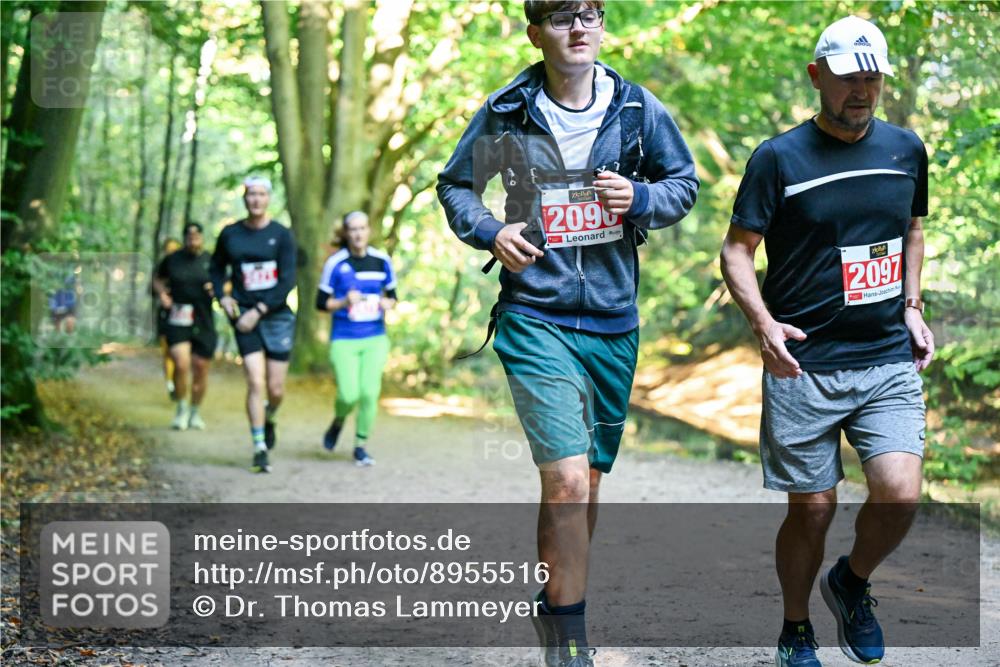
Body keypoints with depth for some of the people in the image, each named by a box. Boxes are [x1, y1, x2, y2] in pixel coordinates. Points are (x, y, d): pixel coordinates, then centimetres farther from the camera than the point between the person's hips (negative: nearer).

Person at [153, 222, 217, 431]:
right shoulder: (172, 260, 4)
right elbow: (158, 280, 20)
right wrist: (161, 293, 0)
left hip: (204, 323, 1)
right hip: (178, 322, -1)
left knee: (201, 369, 6)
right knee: (181, 364, -18)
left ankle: (195, 412, 27)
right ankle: (182, 409, 5)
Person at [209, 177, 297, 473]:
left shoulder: (282, 235, -3)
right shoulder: (230, 234, 4)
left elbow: (287, 280, -9)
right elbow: (216, 269, 19)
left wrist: (259, 310, -16)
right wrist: (223, 297, 1)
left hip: (277, 316, 0)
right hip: (245, 317, 0)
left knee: (276, 389, 4)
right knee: (256, 384, -11)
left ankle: (269, 419, 39)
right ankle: (260, 450, -2)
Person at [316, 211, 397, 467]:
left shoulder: (382, 261, 3)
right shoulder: (335, 263, -6)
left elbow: (392, 295, 14)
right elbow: (321, 303, -2)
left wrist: (388, 303, -8)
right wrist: (344, 302, -19)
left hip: (375, 338, 2)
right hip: (344, 340, -2)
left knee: (370, 393, -7)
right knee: (349, 395, -11)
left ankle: (361, 446, 11)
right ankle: (338, 423, 25)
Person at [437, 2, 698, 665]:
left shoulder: (639, 107, 1)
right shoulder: (506, 114, -3)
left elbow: (685, 183, 11)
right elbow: (456, 185, 10)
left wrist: (639, 197, -10)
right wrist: (490, 231, -9)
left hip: (614, 322, 3)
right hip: (536, 318, -3)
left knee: (587, 480, 14)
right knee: (566, 480, -16)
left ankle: (558, 604, 35)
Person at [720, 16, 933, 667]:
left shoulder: (906, 149, 9)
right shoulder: (779, 158, -4)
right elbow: (737, 250, -2)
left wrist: (912, 308, 11)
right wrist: (764, 322, -17)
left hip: (890, 360, 3)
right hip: (804, 365, -3)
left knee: (901, 495, -13)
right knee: (812, 508, 2)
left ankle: (853, 582, 18)